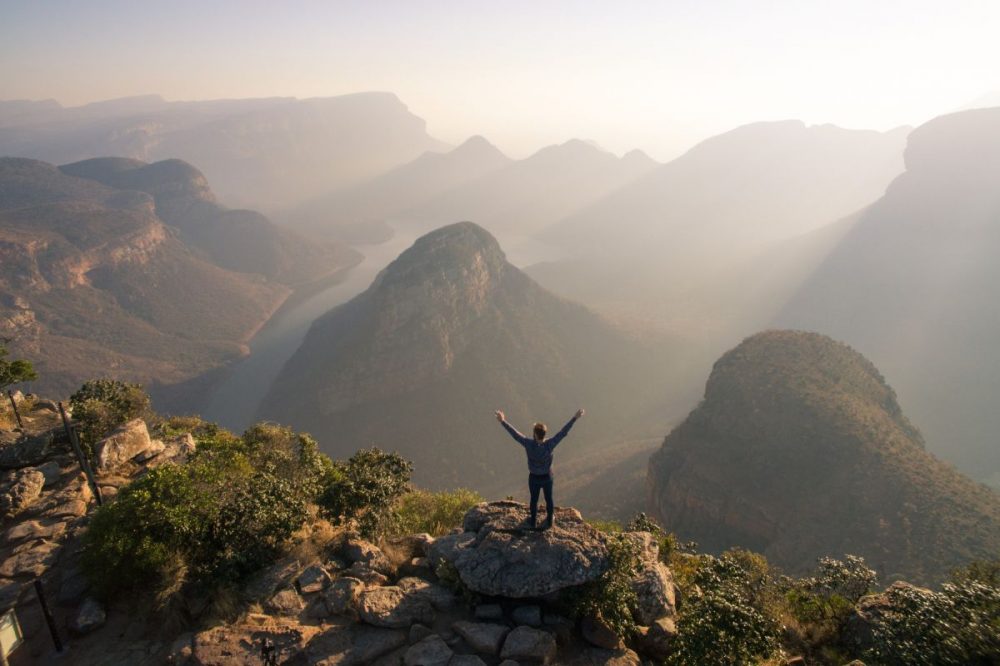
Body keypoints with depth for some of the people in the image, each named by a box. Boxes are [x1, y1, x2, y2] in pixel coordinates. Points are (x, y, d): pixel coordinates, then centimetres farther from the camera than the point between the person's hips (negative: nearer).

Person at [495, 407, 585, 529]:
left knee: (534, 500, 25)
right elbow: (563, 432, -29)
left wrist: (503, 421, -19)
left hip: (534, 478, 0)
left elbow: (515, 434, -28)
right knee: (548, 499, 25)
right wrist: (575, 418, -24)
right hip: (547, 477, 0)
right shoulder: (549, 444, -33)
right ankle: (549, 521, 47)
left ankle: (533, 522, 47)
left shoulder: (529, 444, -35)